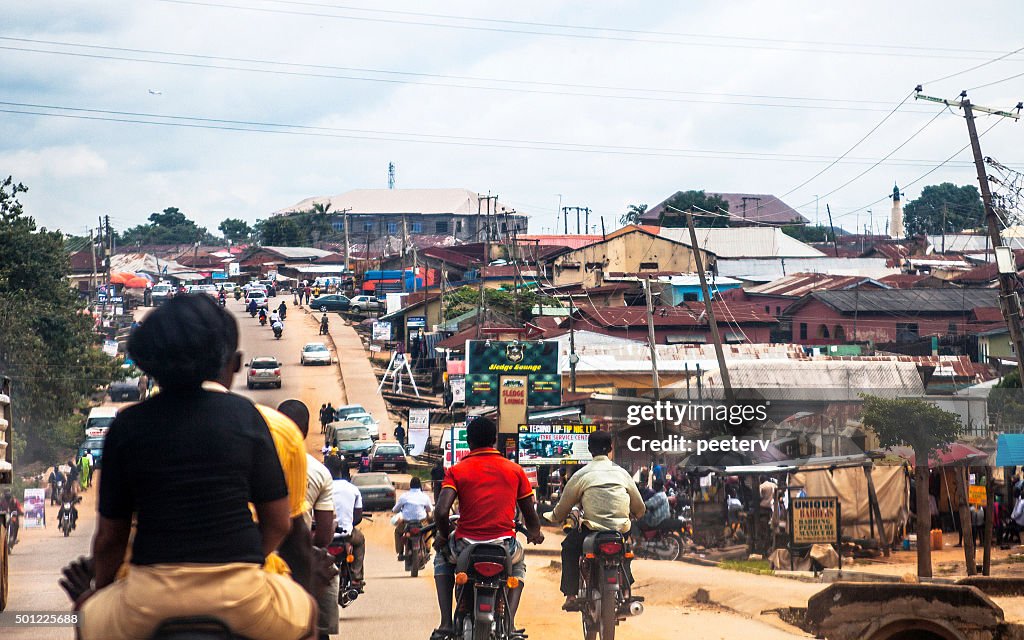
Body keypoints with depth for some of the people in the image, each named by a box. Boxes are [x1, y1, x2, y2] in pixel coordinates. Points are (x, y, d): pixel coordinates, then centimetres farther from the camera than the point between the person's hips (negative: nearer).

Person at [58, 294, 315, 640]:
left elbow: (111, 534, 6)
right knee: (305, 611, 32)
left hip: (150, 596, 0)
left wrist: (97, 590, 26)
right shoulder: (247, 416, 1)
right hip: (238, 591, 0)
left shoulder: (126, 426, 2)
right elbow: (278, 523, 4)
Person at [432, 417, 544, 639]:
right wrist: (535, 533, 33)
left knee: (442, 558, 34)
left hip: (466, 546, -1)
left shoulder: (456, 471, 0)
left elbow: (441, 512, -13)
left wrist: (443, 535, 9)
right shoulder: (515, 470, 5)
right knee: (518, 565, 37)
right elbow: (530, 515, 10)